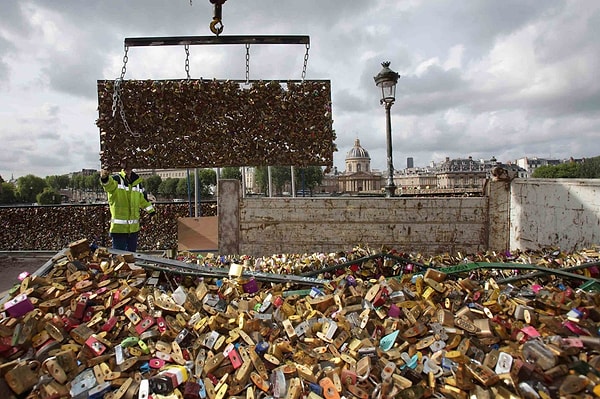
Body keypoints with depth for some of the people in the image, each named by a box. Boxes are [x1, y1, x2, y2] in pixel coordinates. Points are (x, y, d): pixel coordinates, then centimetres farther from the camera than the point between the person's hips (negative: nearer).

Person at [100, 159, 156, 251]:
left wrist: (151, 211, 31)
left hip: (134, 227, 5)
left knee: (131, 253, 17)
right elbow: (109, 184, -32)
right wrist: (105, 178, -55)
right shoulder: (116, 179, -7)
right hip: (119, 227, -5)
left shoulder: (137, 181, 10)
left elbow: (143, 198, 24)